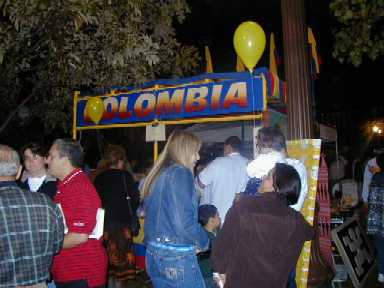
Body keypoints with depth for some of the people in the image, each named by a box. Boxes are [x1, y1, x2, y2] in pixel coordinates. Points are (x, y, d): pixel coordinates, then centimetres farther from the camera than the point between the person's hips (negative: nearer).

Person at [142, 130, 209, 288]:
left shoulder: (157, 174, 9)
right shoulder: (180, 173, -15)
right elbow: (184, 222, -22)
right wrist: (203, 242, -6)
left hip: (154, 253, 8)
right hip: (177, 256, -8)